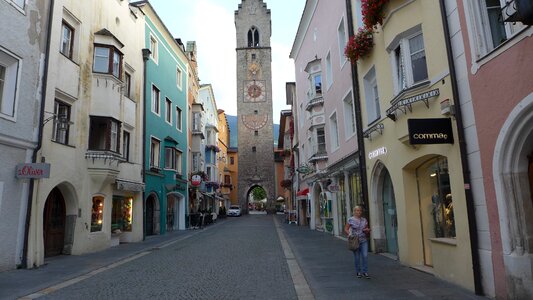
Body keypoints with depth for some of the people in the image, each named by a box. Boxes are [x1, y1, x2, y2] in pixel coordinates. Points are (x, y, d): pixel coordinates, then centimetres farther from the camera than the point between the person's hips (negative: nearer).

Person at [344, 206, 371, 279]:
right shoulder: (351, 220, -3)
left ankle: (365, 272, 5)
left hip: (364, 241, 3)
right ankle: (358, 272, 20)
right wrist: (350, 234, -16)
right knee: (357, 257, 3)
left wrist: (367, 230, -7)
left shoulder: (364, 220, 7)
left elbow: (367, 231, 16)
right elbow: (346, 229, 0)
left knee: (365, 256, -7)